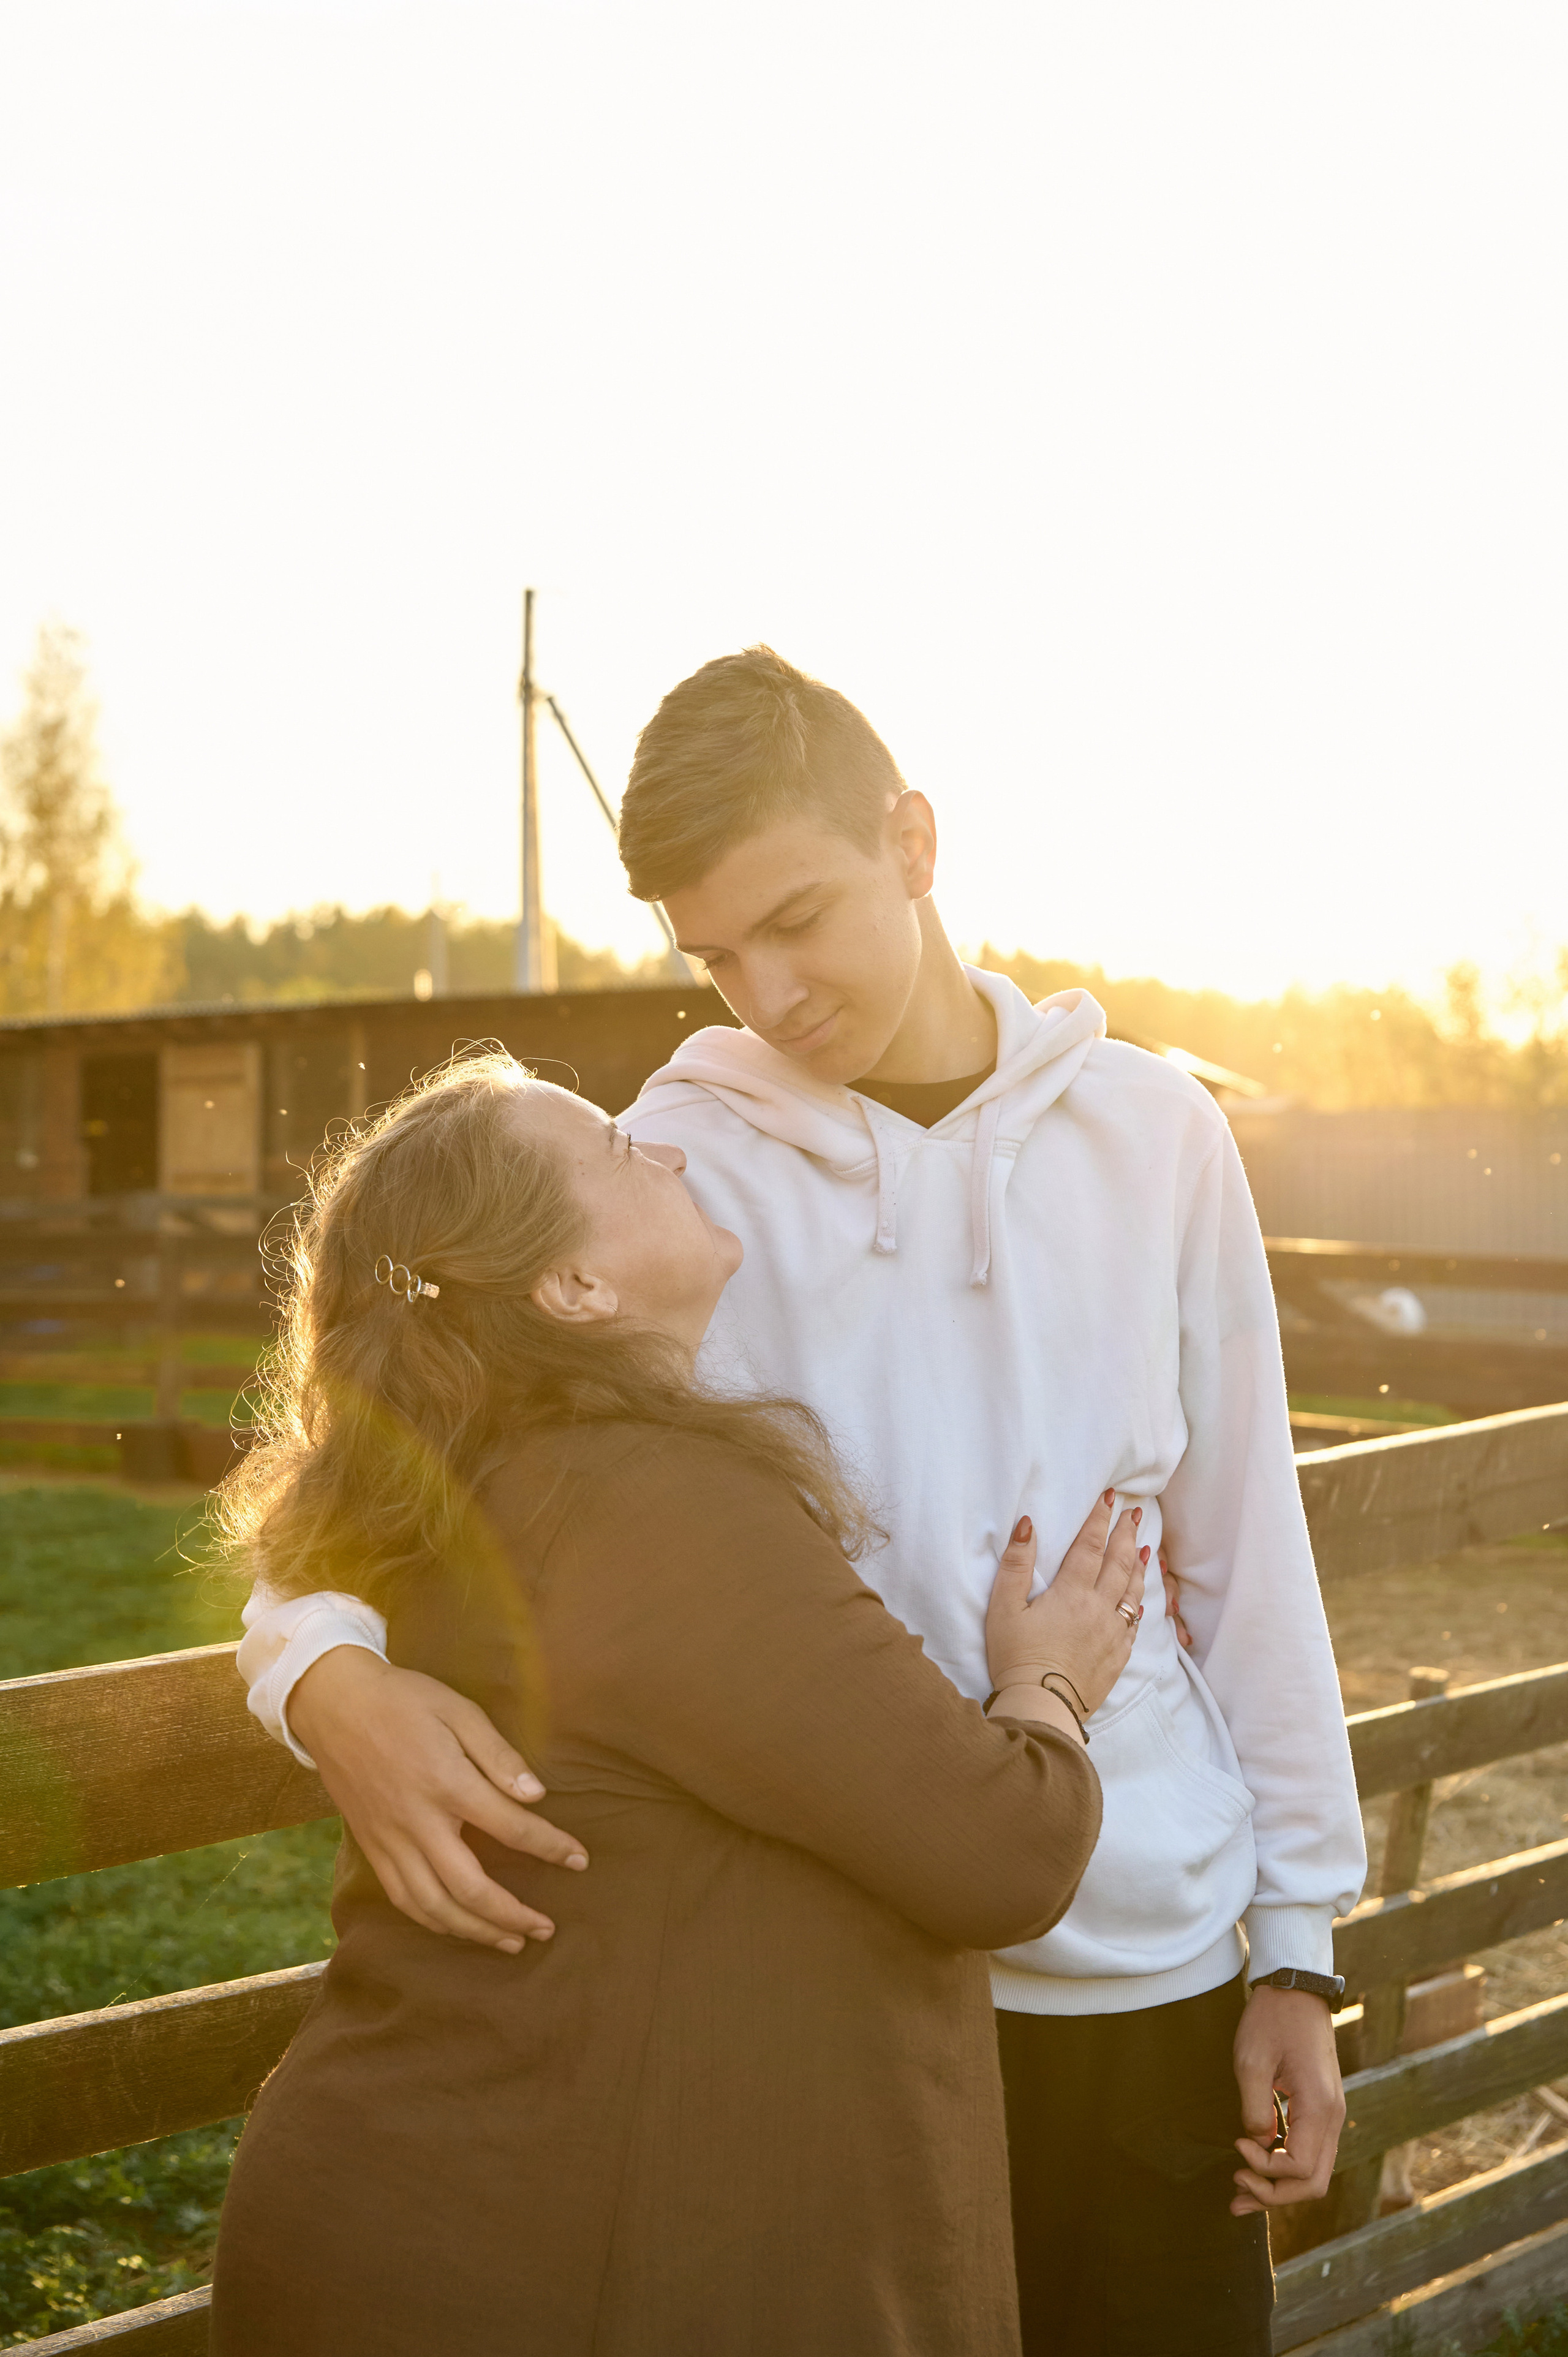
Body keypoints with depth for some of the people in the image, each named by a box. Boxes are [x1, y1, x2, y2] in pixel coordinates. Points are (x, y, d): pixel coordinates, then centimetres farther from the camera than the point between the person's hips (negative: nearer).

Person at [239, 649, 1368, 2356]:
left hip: (1152, 1959, 2)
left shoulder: (1149, 1132, 1)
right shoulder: (678, 1165, -5)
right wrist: (330, 1673, -30)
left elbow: (1244, 1556, 5)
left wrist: (1297, 1948, 5)